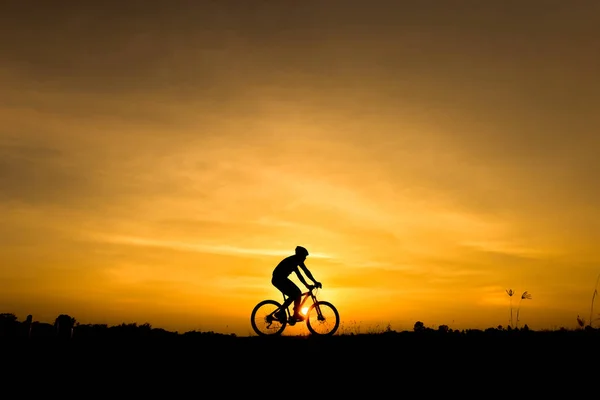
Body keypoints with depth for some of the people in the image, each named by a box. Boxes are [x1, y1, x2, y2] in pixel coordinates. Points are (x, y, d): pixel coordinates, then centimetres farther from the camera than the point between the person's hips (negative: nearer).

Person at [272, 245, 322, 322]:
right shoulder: (291, 260, -25)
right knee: (293, 295, -17)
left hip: (283, 279, 9)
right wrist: (306, 285, -36)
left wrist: (315, 282, -1)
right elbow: (298, 273, -32)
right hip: (278, 279, -9)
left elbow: (306, 271, 4)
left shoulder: (298, 261, 3)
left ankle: (296, 314, 6)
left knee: (298, 293, 2)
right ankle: (281, 312, -11)